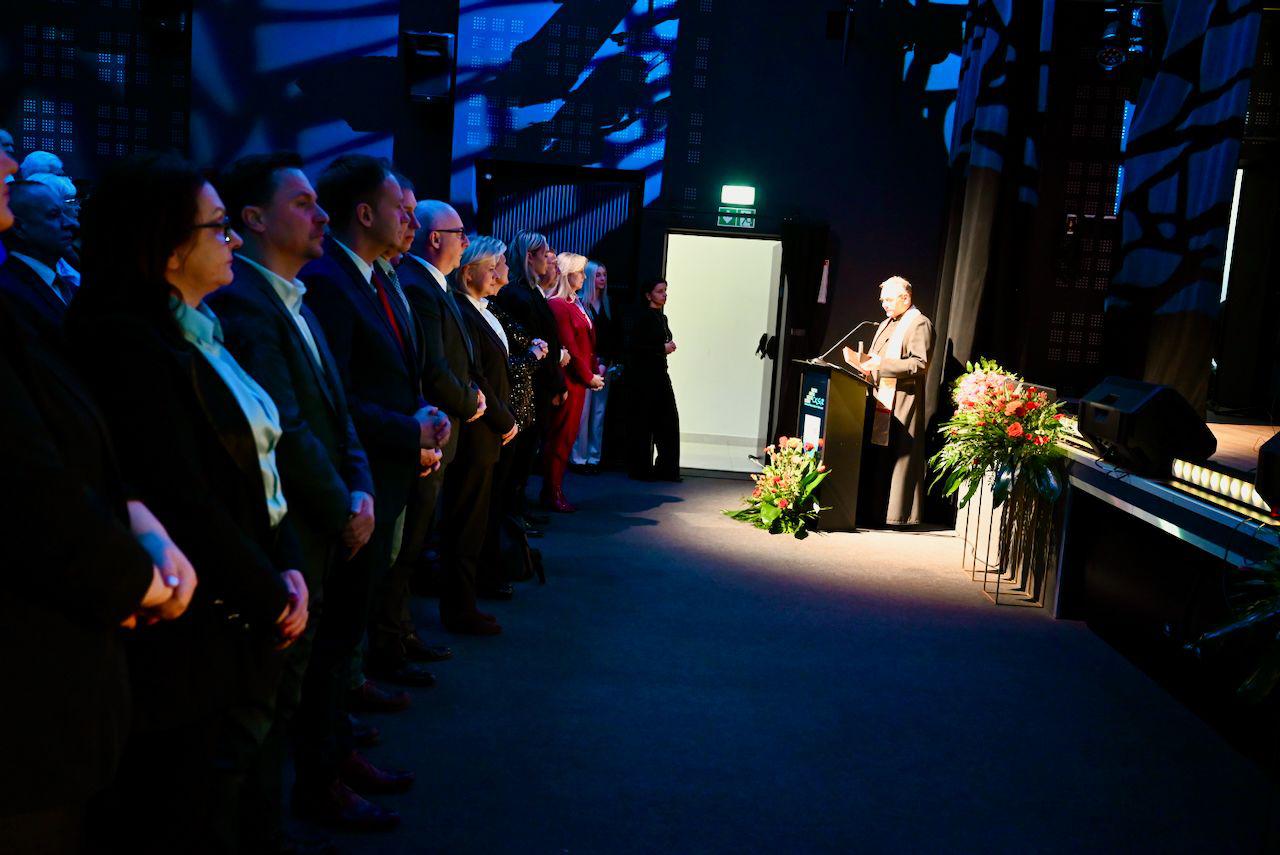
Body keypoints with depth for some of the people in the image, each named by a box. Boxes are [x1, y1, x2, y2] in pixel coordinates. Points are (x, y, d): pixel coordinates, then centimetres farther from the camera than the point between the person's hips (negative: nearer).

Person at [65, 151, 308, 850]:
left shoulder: (203, 334, 9)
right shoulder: (126, 342, -19)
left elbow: (256, 464, 10)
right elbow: (183, 501, -23)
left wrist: (288, 566, -2)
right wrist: (270, 597, -12)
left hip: (236, 624, 8)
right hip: (183, 640, -8)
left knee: (217, 799, 20)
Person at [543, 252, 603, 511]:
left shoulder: (574, 303, 14)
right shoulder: (558, 305, -15)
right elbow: (569, 347, -17)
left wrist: (594, 370, 3)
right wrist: (589, 376, -10)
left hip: (579, 380, 9)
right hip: (568, 380, -9)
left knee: (567, 437, 13)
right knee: (561, 438, -2)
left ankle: (553, 490, 20)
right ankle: (552, 494, 7)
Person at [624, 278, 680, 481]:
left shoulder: (662, 317, 14)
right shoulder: (640, 316, -9)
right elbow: (633, 346, -17)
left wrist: (667, 348, 7)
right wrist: (662, 348, -12)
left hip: (659, 374, 8)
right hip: (642, 375, -8)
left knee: (668, 421, 5)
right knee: (643, 424, 0)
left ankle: (666, 469, 12)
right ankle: (641, 470, 9)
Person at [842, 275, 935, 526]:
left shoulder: (919, 324, -6)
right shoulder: (886, 324, 22)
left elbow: (920, 364, -16)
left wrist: (883, 364, -21)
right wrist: (860, 361, 4)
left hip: (902, 402, -8)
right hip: (880, 400, 8)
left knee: (899, 456, -5)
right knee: (877, 456, 8)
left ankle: (899, 512, 0)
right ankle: (876, 510, 13)